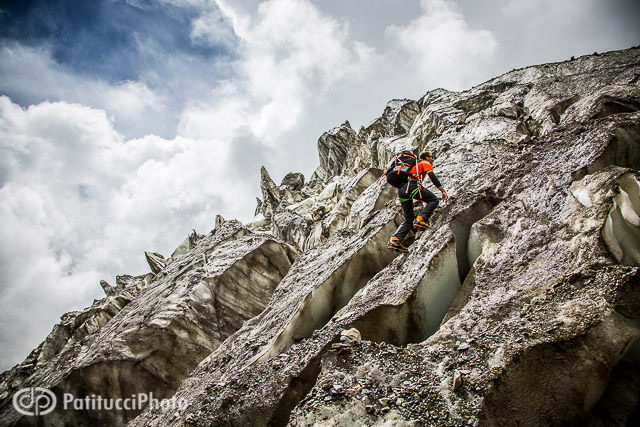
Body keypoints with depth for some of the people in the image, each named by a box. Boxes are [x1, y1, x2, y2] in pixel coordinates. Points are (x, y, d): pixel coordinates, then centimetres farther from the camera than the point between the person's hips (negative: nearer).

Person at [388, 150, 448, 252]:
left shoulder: (415, 165, 38)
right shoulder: (426, 163, 15)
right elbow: (432, 177, -2)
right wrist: (443, 191, -6)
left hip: (401, 190, 7)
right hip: (412, 186, -7)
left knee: (409, 219, 10)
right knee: (434, 200, 7)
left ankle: (395, 240, -6)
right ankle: (421, 219, -14)